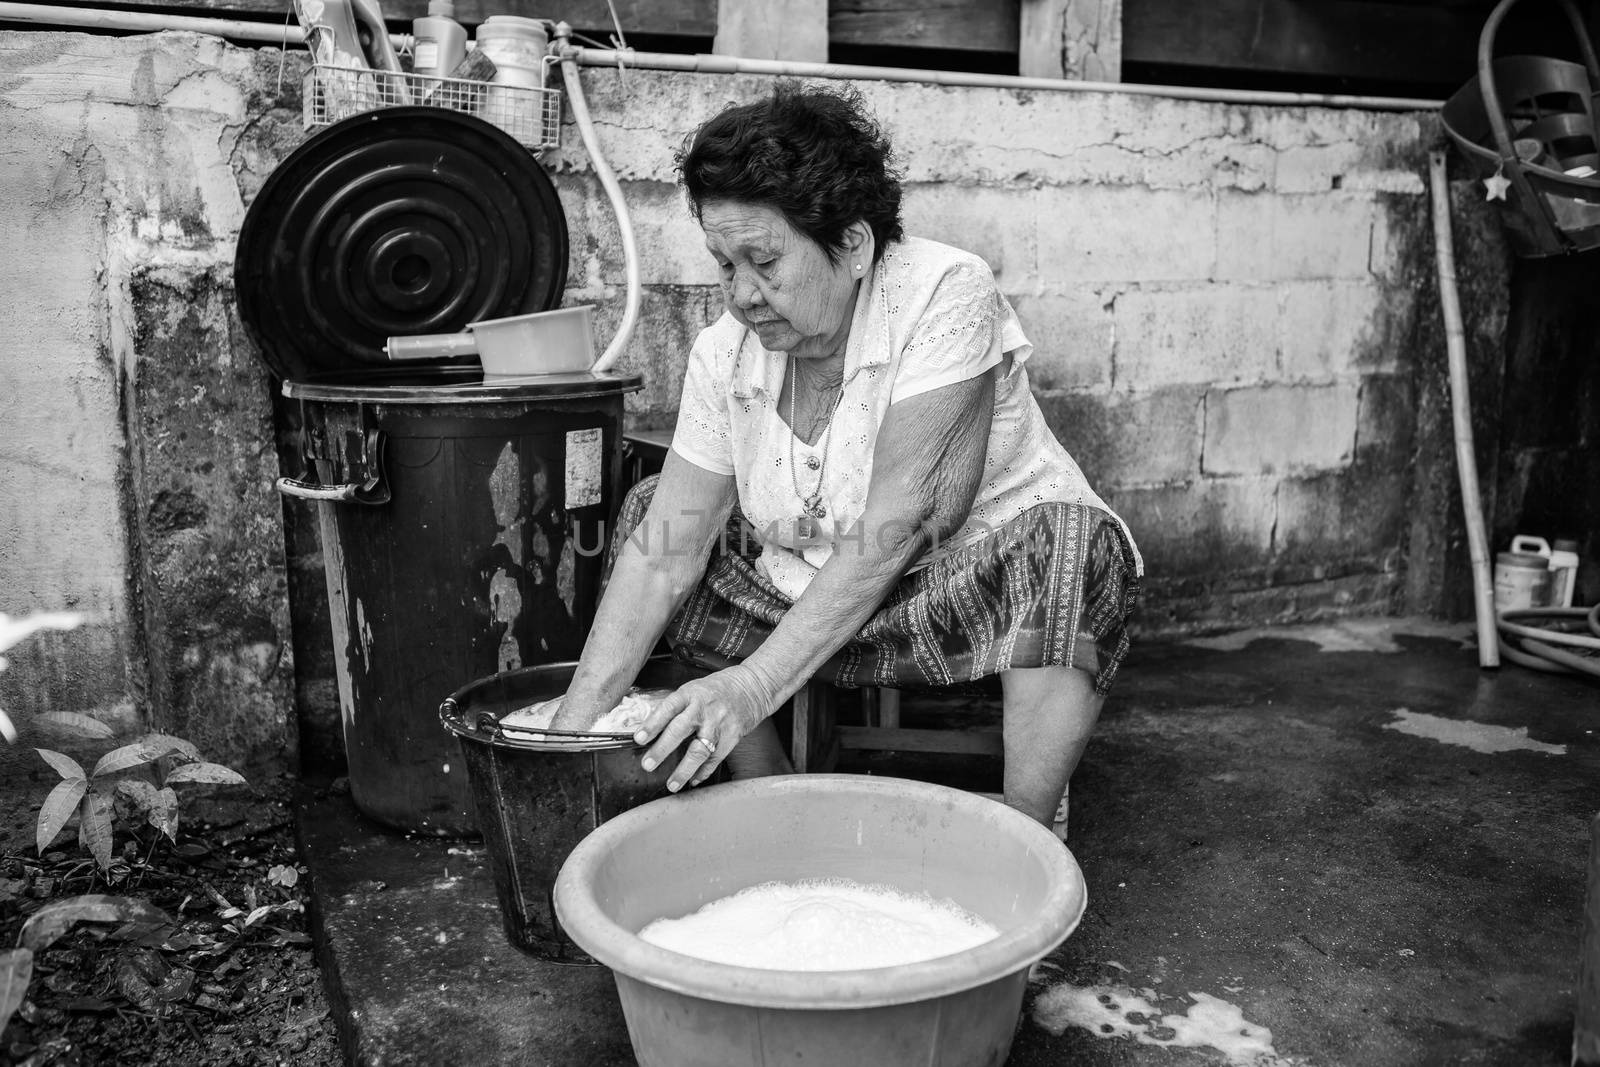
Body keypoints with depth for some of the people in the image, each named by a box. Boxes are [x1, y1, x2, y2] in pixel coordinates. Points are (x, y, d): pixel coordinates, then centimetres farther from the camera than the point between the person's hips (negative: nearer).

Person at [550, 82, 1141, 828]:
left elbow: (894, 529, -29)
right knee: (644, 511, -1)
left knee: (1064, 544, -35)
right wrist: (573, 725, -19)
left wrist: (755, 686, -34)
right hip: (818, 599, 6)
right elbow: (666, 549, -11)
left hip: (983, 580, -5)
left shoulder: (946, 296, -22)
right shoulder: (725, 354, -7)